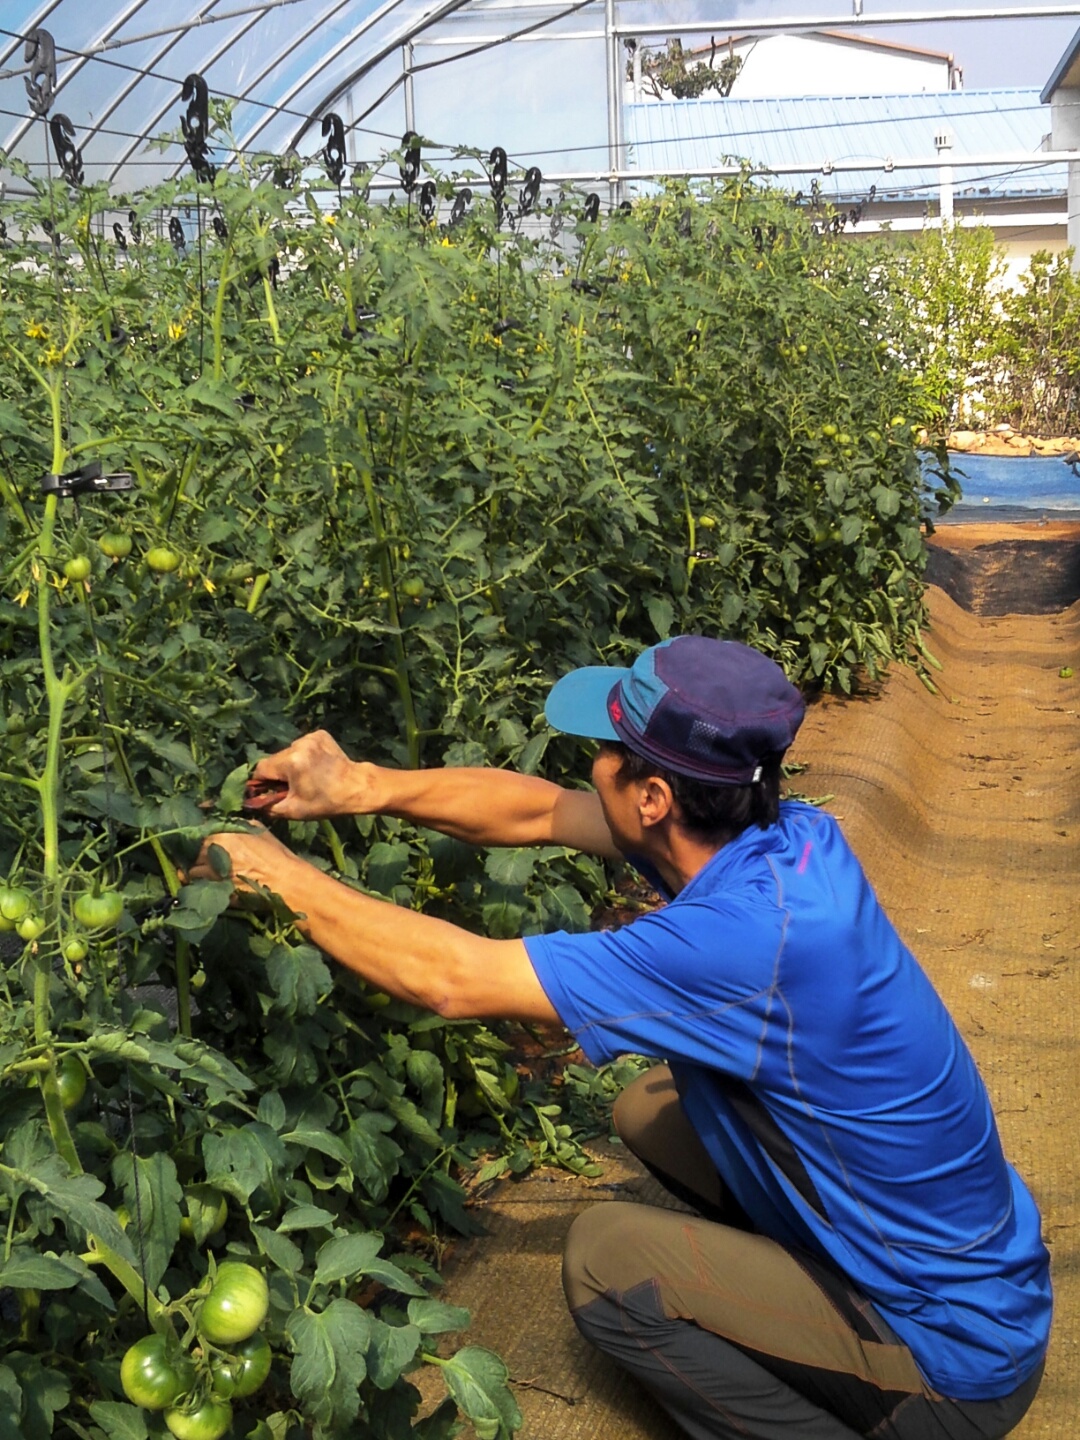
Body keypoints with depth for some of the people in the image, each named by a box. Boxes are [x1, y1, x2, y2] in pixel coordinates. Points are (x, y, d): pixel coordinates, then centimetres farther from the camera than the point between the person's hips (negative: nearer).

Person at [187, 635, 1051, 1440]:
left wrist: (283, 878, -15)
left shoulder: (753, 939, -35)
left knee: (605, 1258, -8)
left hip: (957, 1362, -8)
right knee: (651, 1109, 10)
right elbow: (543, 812, 1)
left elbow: (453, 979, -27)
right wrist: (362, 788, -5)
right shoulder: (787, 839, -10)